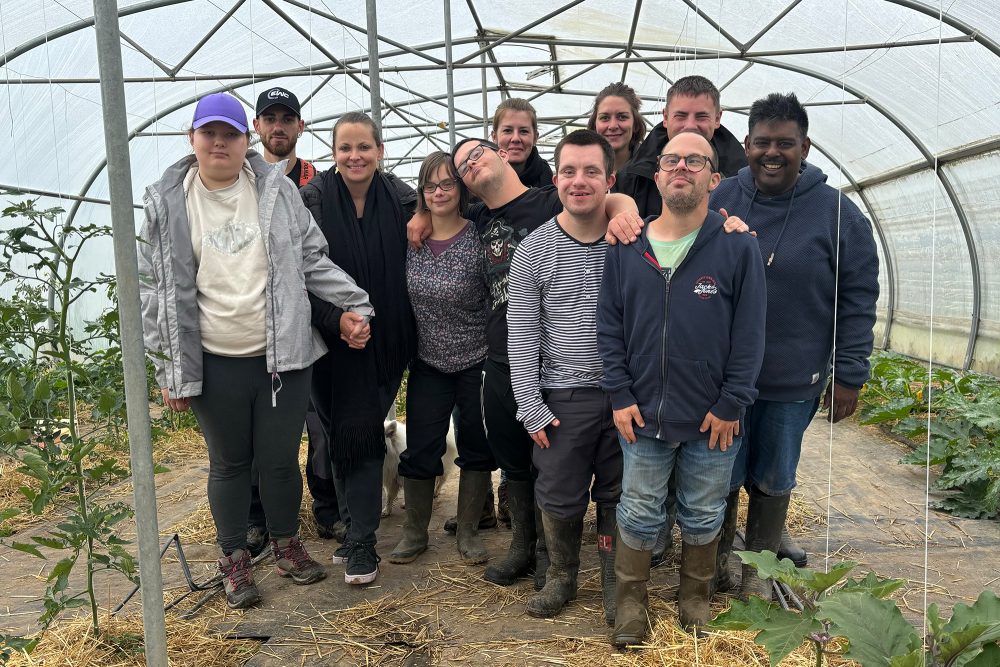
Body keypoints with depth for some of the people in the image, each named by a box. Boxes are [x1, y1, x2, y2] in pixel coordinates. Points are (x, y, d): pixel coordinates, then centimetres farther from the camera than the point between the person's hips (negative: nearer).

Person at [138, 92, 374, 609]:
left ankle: (286, 545, 36)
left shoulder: (276, 189, 1)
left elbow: (312, 261, 8)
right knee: (229, 464, 14)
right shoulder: (167, 203, 1)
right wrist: (168, 368, -1)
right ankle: (234, 559, 35)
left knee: (281, 459, 12)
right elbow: (155, 290, 2)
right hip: (214, 365, 0)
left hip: (283, 356, 0)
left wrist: (354, 304, -2)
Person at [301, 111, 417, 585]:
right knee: (344, 434, 5)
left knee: (363, 435, 5)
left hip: (384, 341, 2)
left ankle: (360, 539, 16)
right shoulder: (314, 200, -6)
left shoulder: (396, 201, 1)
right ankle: (357, 529, 22)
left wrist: (404, 333, 2)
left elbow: (403, 273, 8)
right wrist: (336, 317, -21)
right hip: (333, 340, -1)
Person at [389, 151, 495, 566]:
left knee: (476, 447, 10)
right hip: (428, 361, 3)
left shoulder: (478, 239, -12)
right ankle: (414, 534, 26)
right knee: (419, 450, 8)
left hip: (475, 362, -3)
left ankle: (468, 532, 27)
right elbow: (401, 299, 12)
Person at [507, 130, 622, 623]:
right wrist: (531, 408, -6)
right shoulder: (534, 251, -4)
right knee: (559, 498, 10)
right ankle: (561, 577, 35)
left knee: (618, 495, 13)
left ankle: (615, 583, 33)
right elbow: (521, 337, -3)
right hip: (564, 396, 0)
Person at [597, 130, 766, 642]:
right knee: (638, 513, 14)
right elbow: (608, 325, 2)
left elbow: (748, 335, -6)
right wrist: (619, 395, -4)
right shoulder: (626, 249, 0)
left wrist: (730, 405, -9)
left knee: (703, 515, 16)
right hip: (642, 416, 1)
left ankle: (695, 594, 40)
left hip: (712, 420, -1)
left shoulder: (738, 247, -6)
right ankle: (631, 600, 33)